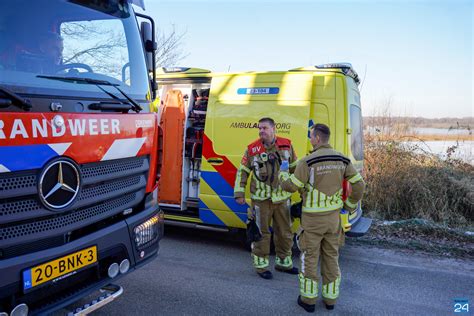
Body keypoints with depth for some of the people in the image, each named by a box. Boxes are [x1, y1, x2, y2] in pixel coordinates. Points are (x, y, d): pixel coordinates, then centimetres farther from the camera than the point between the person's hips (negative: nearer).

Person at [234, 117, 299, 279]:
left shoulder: (286, 145, 1)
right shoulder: (252, 149, -6)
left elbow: (295, 168, 11)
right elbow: (242, 172, 0)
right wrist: (239, 193, -5)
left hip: (282, 198, 3)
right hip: (261, 199, -3)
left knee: (285, 232, 14)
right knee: (261, 233, 5)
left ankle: (283, 262, 33)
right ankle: (261, 265, 21)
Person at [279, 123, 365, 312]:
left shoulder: (308, 161, -17)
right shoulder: (341, 160, 0)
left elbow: (290, 186, -12)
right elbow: (359, 185, 3)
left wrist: (282, 172, 9)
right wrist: (350, 206, 16)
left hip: (312, 219, -5)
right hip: (333, 217, 5)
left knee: (310, 258, 9)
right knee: (331, 257, 16)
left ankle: (308, 299, 19)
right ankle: (330, 298, 27)